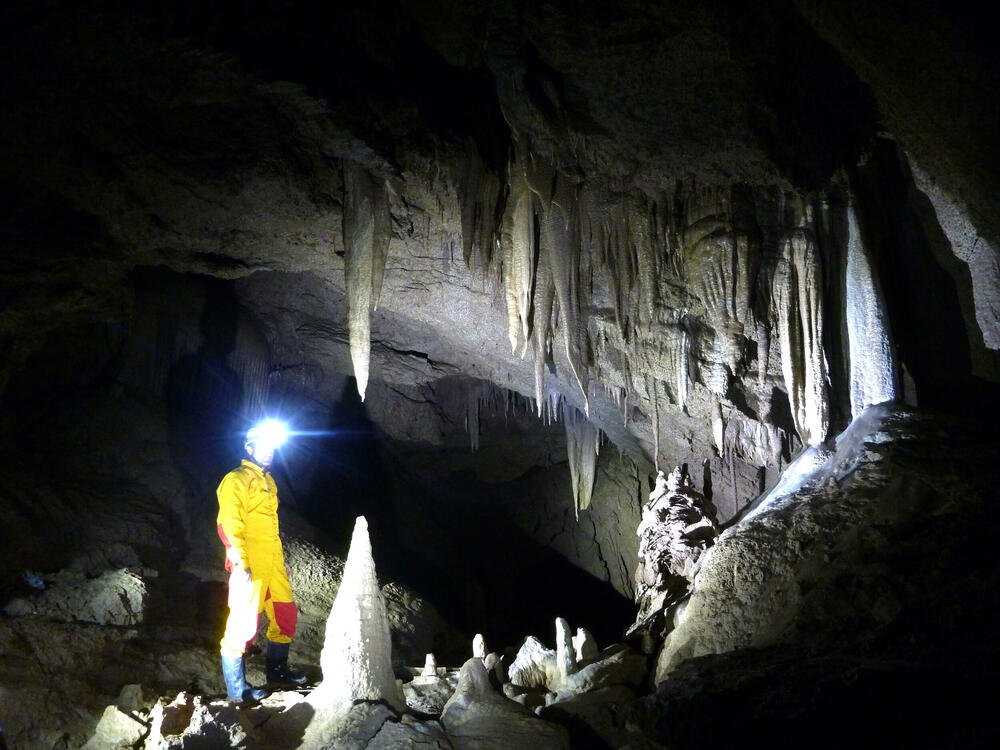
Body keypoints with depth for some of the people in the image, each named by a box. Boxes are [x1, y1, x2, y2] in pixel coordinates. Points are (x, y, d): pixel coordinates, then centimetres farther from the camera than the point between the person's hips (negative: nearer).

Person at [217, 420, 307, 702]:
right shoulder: (236, 480, -8)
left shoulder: (268, 481, 19)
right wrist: (240, 563, -22)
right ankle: (236, 689, 5)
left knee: (285, 615, 14)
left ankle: (277, 670, 31)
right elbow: (228, 526, -16)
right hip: (250, 568, -9)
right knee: (243, 624, -4)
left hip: (273, 565, 9)